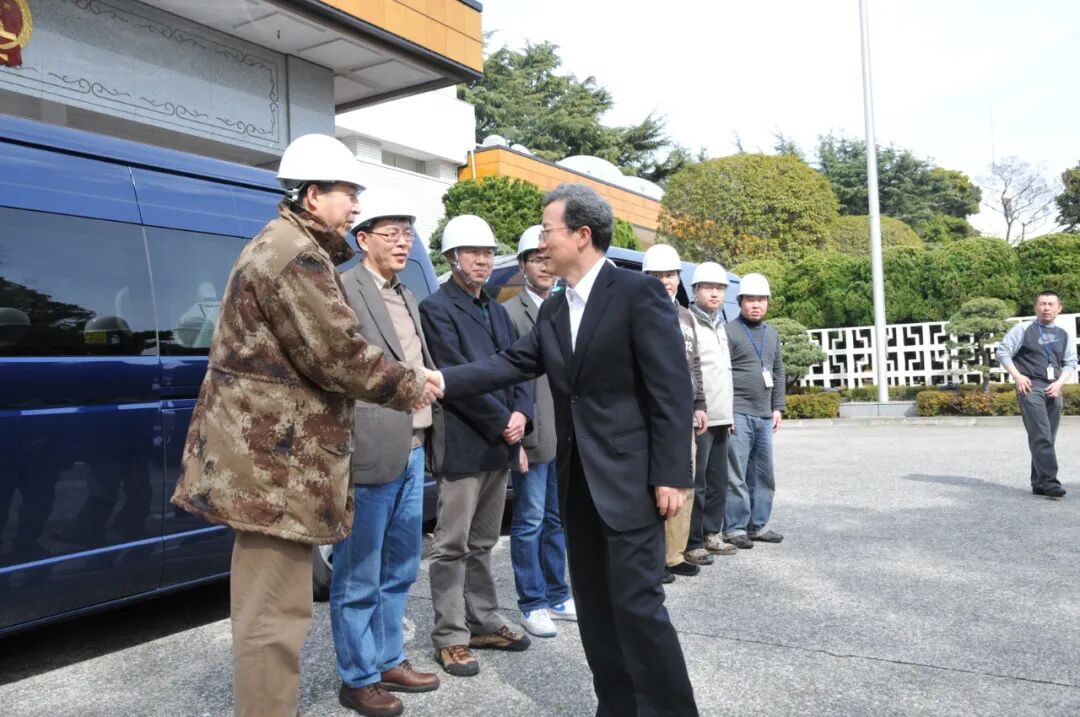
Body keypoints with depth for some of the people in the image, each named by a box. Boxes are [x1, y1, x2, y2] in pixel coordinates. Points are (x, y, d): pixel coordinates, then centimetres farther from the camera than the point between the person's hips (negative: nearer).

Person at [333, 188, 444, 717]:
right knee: (358, 579, 5)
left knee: (399, 570, 18)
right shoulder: (344, 289, -9)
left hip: (413, 453, 9)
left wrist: (428, 437, 14)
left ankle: (389, 661, 33)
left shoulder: (408, 299, 18)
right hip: (372, 454, -8)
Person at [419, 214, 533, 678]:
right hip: (462, 445, -7)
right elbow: (456, 376, -14)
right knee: (453, 547, 1)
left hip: (499, 446, 7)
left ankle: (484, 623, 27)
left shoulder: (497, 311, 17)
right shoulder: (436, 309, -7)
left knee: (481, 544, 16)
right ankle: (451, 638, 11)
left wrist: (521, 413, -6)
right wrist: (502, 422, -12)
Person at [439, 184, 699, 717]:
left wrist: (671, 475, -18)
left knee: (637, 605, -4)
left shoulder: (639, 293, -11)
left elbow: (673, 390, -14)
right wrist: (443, 381, -5)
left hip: (629, 479, -7)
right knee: (594, 606, 14)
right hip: (578, 482, 8)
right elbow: (512, 364, 6)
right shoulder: (553, 310, 13)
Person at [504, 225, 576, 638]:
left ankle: (557, 596, 28)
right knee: (530, 522, 4)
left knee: (557, 519, 16)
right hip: (531, 434, -6)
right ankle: (532, 604, 16)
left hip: (568, 434, 6)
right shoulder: (510, 312, -6)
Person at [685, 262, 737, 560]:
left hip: (720, 418, 8)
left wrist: (728, 413, 19)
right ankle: (692, 542, 2)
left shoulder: (720, 325, 19)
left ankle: (711, 534, 22)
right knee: (696, 481, -5)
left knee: (718, 480, 13)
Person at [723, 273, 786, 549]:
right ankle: (735, 528, 1)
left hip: (764, 416, 7)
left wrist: (777, 407, 14)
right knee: (736, 474, -6)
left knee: (763, 474, 11)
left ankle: (758, 525, 20)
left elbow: (779, 373, 21)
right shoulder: (728, 331, -4)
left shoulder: (772, 334, 18)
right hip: (738, 413, -7)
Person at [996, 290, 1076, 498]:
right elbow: (1003, 351, -2)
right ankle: (1049, 481, -18)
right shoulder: (1023, 329, 2)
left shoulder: (1063, 335, 15)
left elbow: (1070, 361, 15)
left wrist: (1060, 382, -3)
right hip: (1030, 387, -5)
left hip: (1053, 389, 5)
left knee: (1047, 438, 7)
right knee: (1041, 436, -15)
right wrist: (1017, 376, -13)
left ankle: (1038, 483, 13)